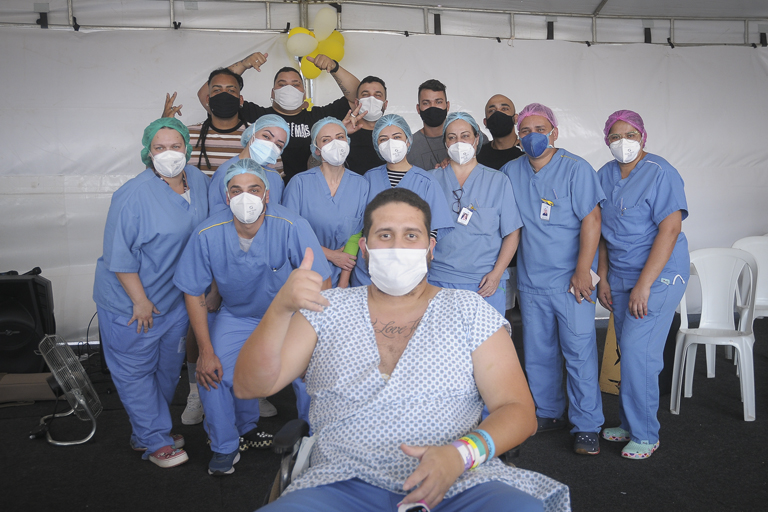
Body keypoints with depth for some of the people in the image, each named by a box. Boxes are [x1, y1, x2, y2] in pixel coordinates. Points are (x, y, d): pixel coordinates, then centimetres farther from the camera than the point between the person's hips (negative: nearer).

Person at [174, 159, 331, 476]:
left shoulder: (292, 227, -28)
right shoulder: (207, 234, -20)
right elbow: (194, 293, -9)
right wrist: (206, 351, -11)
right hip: (236, 316, 2)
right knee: (213, 374, -12)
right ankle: (225, 447, 16)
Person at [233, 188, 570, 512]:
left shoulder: (469, 311, 12)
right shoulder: (327, 310, 14)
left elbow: (519, 411, 6)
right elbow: (250, 386, 6)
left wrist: (461, 454, -15)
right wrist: (281, 308, -11)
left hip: (460, 483, 0)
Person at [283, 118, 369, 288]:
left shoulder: (361, 185, -1)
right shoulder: (300, 182, -7)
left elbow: (356, 235, -2)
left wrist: (343, 284, -8)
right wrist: (331, 255, -10)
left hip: (341, 275, 2)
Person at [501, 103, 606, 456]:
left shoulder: (576, 169, -6)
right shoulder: (510, 172, 8)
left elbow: (591, 220, -11)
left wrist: (582, 271, -16)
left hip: (570, 280, -5)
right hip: (531, 281, 5)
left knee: (579, 353, -2)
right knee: (538, 353, 12)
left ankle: (586, 427, 9)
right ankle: (548, 413, 29)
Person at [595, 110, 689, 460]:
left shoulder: (661, 173, -11)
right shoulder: (605, 176, 8)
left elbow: (670, 229, -18)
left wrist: (643, 285, -21)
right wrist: (603, 278, 7)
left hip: (660, 274, -5)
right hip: (620, 274, 6)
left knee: (638, 351, -9)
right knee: (628, 351, 9)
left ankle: (644, 434, 6)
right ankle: (629, 424, 23)